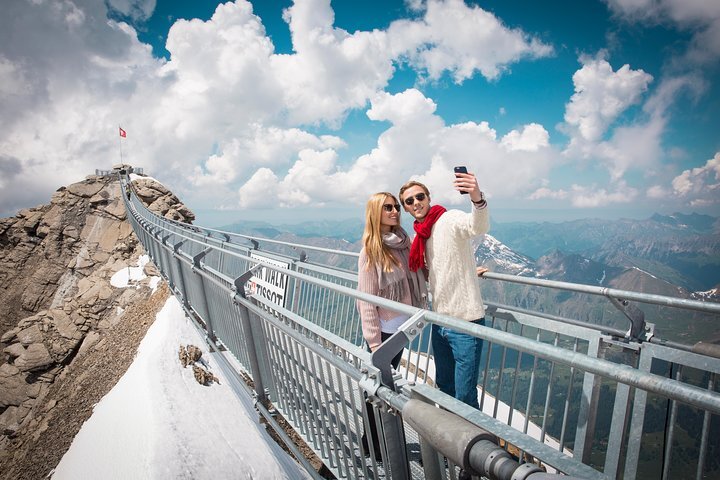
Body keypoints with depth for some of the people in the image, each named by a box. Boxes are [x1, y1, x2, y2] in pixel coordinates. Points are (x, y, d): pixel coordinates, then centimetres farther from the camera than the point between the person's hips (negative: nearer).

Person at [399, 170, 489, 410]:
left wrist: (477, 198, -57)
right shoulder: (421, 235, 9)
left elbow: (478, 227, -40)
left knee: (465, 396, 0)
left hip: (465, 322, -8)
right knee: (444, 385, 24)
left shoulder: (450, 219, -15)